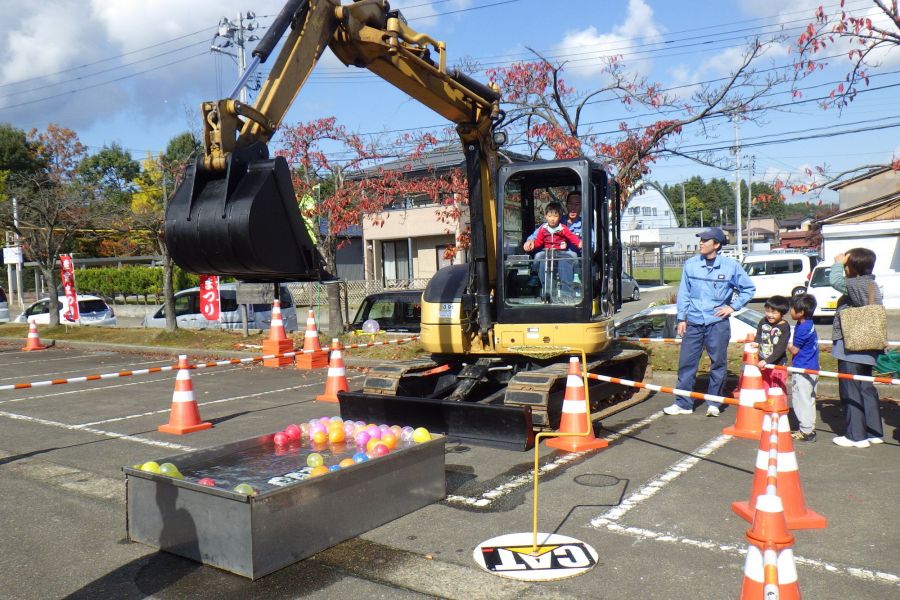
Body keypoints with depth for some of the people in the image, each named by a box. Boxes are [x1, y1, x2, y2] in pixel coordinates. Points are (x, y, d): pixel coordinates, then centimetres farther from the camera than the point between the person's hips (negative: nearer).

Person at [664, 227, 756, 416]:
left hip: (717, 323, -1)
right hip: (693, 322, 2)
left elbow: (748, 288, 10)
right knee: (686, 362, 2)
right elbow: (684, 292, 7)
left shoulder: (731, 265, -2)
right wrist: (681, 318, 3)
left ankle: (714, 403, 20)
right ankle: (683, 404, 10)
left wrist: (733, 307, 1)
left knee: (718, 363, 6)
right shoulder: (691, 264, 2)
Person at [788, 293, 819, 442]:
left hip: (803, 370, -10)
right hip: (812, 368, 10)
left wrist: (787, 345, 5)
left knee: (801, 399, -1)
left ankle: (806, 431, 5)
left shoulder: (803, 328, -22)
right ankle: (809, 428, 27)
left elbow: (794, 350, -11)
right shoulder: (808, 324, 8)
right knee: (808, 399, 17)